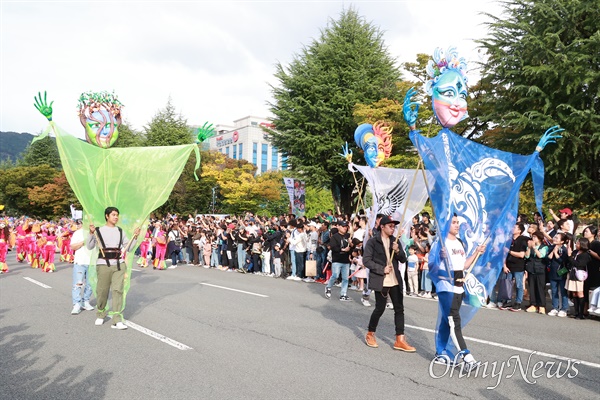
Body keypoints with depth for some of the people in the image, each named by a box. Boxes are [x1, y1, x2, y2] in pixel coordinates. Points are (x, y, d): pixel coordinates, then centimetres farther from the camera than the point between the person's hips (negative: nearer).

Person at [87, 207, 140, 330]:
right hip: (103, 264, -2)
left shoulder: (120, 231, 12)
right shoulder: (99, 230, 3)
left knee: (118, 290, -6)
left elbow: (129, 248, 13)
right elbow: (90, 247, -4)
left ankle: (117, 320, -5)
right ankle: (100, 315, 30)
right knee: (102, 291, 5)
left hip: (119, 264, 2)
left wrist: (135, 237, 1)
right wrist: (91, 233, -13)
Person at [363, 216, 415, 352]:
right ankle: (370, 334, 21)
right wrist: (382, 269, -16)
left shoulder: (395, 241, 12)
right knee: (380, 308, 0)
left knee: (399, 309, 3)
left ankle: (400, 340, 8)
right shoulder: (372, 242, -5)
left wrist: (398, 251, -9)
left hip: (395, 281, 6)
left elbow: (403, 259, 11)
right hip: (380, 281, -5)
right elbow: (366, 260, -10)